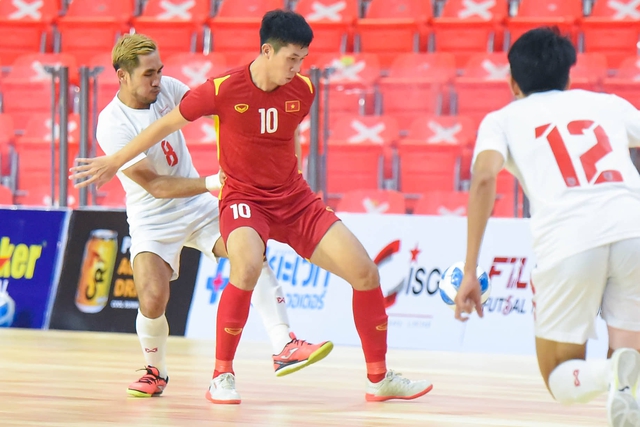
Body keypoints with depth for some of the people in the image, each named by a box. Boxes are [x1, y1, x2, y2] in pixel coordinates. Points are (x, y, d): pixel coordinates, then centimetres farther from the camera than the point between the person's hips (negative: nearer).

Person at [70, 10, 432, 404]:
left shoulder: (303, 91, -4)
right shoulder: (223, 90, -15)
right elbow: (166, 124, -2)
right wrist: (115, 162, 6)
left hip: (294, 199, 5)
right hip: (243, 199, -4)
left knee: (364, 271, -7)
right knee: (247, 268, -36)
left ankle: (380, 379, 9)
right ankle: (222, 377, -18)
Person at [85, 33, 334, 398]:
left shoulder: (167, 89, -7)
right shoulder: (112, 125, -22)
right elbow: (154, 186, -24)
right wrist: (212, 183, -30)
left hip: (198, 207, 5)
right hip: (152, 221, -4)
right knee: (153, 300, -22)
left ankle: (284, 348, -21)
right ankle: (156, 372, 9)